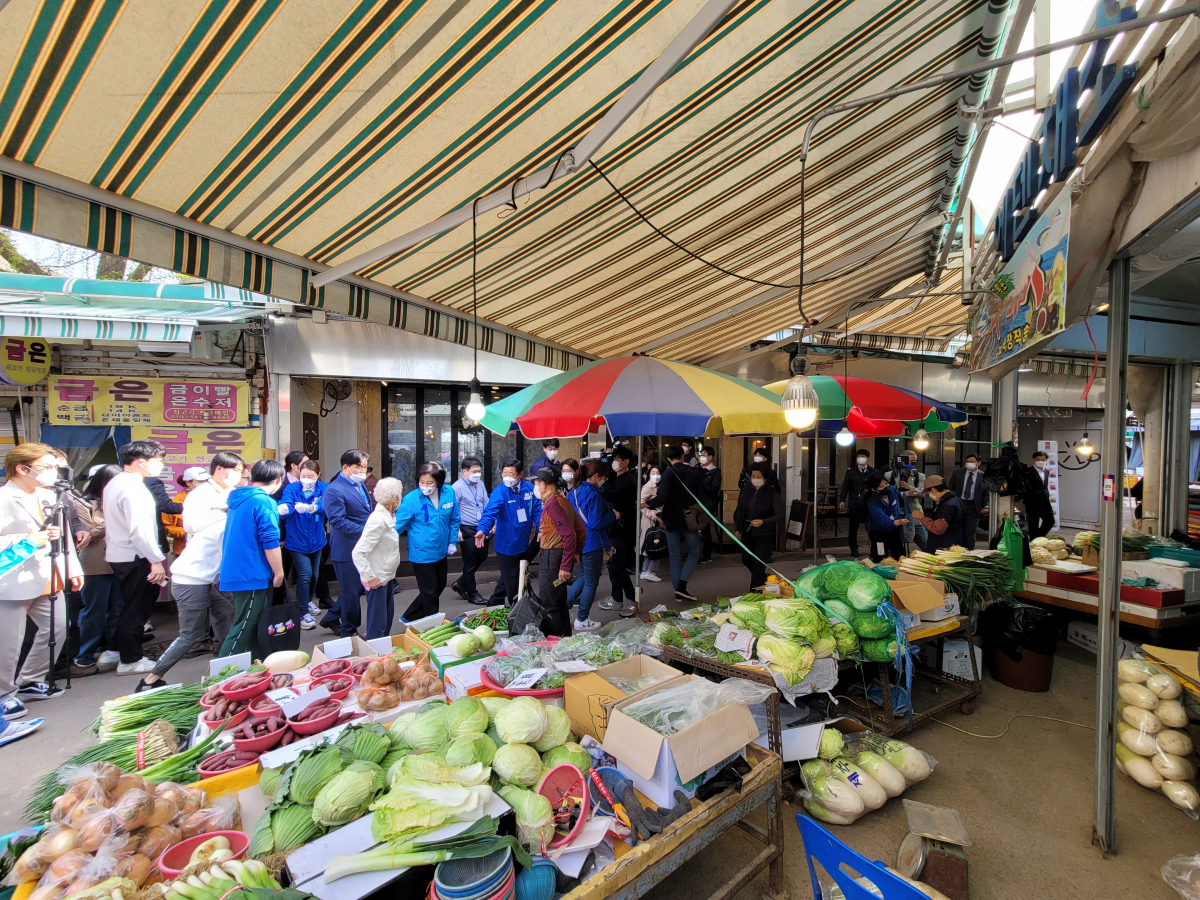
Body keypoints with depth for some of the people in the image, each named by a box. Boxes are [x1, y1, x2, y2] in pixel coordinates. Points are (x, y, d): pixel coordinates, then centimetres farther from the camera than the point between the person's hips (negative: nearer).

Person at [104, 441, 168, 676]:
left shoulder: (115, 483, 12)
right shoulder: (133, 489, -21)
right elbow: (140, 530, -25)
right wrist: (157, 560, -22)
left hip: (118, 555, 10)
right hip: (135, 558, -10)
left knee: (131, 607, 21)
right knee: (135, 610, 2)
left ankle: (118, 652, 32)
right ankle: (130, 661, 12)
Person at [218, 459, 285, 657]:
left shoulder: (239, 499, 10)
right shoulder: (264, 502, -17)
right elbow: (270, 542, -20)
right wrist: (279, 573, -10)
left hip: (234, 573, 9)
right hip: (252, 576, -9)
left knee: (254, 626, 18)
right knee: (243, 630, 0)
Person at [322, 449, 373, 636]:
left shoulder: (359, 485, 11)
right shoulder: (335, 490, -18)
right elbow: (338, 521, -25)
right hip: (347, 550, -9)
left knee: (356, 588, 20)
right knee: (351, 591, 5)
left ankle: (331, 619, 38)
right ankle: (349, 631, 22)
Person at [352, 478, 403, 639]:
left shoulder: (388, 516, 4)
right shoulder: (378, 520, -24)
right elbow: (358, 553, -27)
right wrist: (370, 577, -23)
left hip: (388, 577, 9)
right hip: (378, 579, -9)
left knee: (388, 617, 20)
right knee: (378, 623, 1)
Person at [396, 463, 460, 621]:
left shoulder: (449, 493, -7)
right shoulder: (411, 499, -18)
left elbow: (454, 520, 6)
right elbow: (398, 525, -12)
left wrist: (453, 542, 6)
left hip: (441, 552, 6)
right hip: (421, 554, -6)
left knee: (439, 587, 20)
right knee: (430, 593, 4)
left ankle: (409, 618, 40)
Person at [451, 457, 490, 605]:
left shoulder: (480, 484, 7)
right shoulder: (457, 487, -14)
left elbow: (486, 504, 13)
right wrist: (456, 530, -20)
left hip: (481, 528, 7)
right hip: (467, 530, -7)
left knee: (482, 556, 16)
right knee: (470, 562, 4)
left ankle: (460, 583, 34)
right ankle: (472, 594, 21)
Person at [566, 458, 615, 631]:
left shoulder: (574, 491, 5)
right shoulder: (594, 495, -21)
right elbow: (595, 523, -24)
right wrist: (612, 515, -11)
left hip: (577, 543, 8)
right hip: (591, 544, -8)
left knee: (583, 577, 25)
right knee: (591, 583, 8)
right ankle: (581, 620, 18)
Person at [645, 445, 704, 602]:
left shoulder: (668, 474, -11)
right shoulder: (694, 473, -2)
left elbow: (661, 498, -23)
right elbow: (700, 496, 1)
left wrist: (646, 504, -16)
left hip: (672, 520, -1)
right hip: (689, 520, 1)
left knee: (675, 556, 10)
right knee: (694, 552, 14)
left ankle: (678, 592, 15)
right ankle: (682, 586, 0)